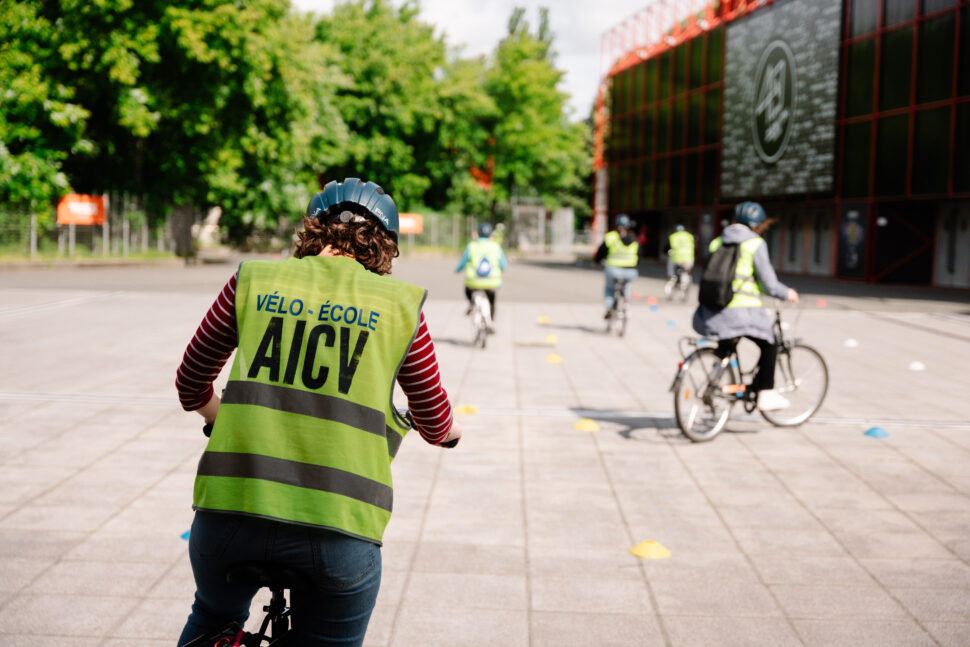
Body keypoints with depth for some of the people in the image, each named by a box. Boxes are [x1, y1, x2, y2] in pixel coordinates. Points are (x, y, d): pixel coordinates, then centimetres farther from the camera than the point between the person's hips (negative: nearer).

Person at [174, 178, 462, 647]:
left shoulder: (254, 280, 9)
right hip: (340, 528, -1)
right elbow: (434, 421, 17)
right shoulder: (399, 305, 6)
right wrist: (448, 432, 41)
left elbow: (191, 385, 20)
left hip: (229, 508, 2)